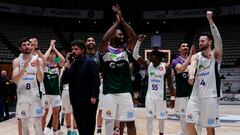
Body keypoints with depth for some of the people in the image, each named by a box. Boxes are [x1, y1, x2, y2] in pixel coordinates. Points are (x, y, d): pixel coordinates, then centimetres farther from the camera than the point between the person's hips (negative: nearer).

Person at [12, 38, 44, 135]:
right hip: (22, 94, 0)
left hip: (35, 94, 1)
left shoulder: (38, 60, 0)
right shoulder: (17, 61, -2)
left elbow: (40, 80, -5)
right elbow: (15, 80, -12)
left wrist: (38, 67, -22)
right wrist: (24, 68, -25)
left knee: (38, 120, 4)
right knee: (22, 120, 8)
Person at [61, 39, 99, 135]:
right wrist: (67, 69, -5)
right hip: (75, 100, 6)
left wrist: (94, 96, -19)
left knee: (89, 125, 2)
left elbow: (96, 81, -12)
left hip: (88, 100, -6)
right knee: (80, 124, 12)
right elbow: (64, 81, 11)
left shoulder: (89, 63, -6)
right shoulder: (72, 64, 12)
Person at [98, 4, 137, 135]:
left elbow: (134, 37, -8)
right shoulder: (105, 50, 0)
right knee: (109, 121, 7)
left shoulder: (126, 49, 9)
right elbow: (104, 39, -22)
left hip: (125, 92, 3)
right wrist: (117, 22, -14)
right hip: (109, 92, -2)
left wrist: (122, 19, -12)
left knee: (130, 122, 5)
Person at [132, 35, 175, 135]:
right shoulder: (148, 65, -2)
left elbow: (170, 83, -3)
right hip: (150, 96, 1)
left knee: (161, 118, 10)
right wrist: (139, 41, -20)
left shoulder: (166, 67, -6)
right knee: (149, 118, 4)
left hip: (161, 97, -1)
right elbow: (135, 55, -10)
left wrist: (172, 97, -8)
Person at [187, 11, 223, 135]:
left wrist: (210, 20, -29)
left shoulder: (216, 55, -1)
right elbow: (192, 66, -18)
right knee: (190, 124, 3)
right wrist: (191, 75, -41)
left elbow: (217, 38, -19)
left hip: (210, 96, -3)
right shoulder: (196, 56, 5)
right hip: (195, 96, 3)